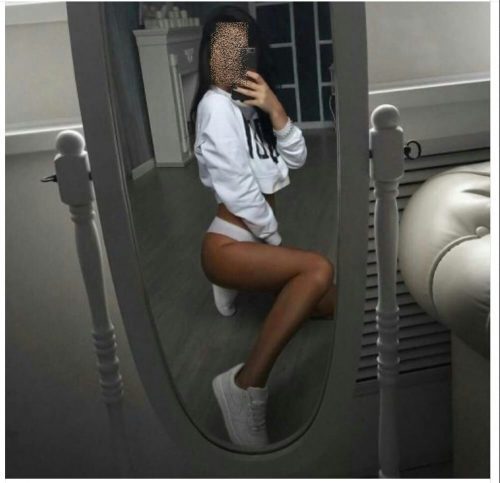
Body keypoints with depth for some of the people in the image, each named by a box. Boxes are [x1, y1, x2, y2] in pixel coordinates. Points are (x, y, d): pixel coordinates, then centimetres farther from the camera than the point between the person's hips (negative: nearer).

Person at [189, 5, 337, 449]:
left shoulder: (251, 105, 14)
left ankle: (235, 286, 20)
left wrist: (275, 108, -11)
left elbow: (297, 158, 5)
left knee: (330, 304, 4)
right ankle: (246, 383, -27)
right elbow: (235, 186, -16)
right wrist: (276, 240, -5)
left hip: (258, 237, 9)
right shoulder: (216, 103, -12)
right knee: (318, 268, -31)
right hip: (227, 244, -9)